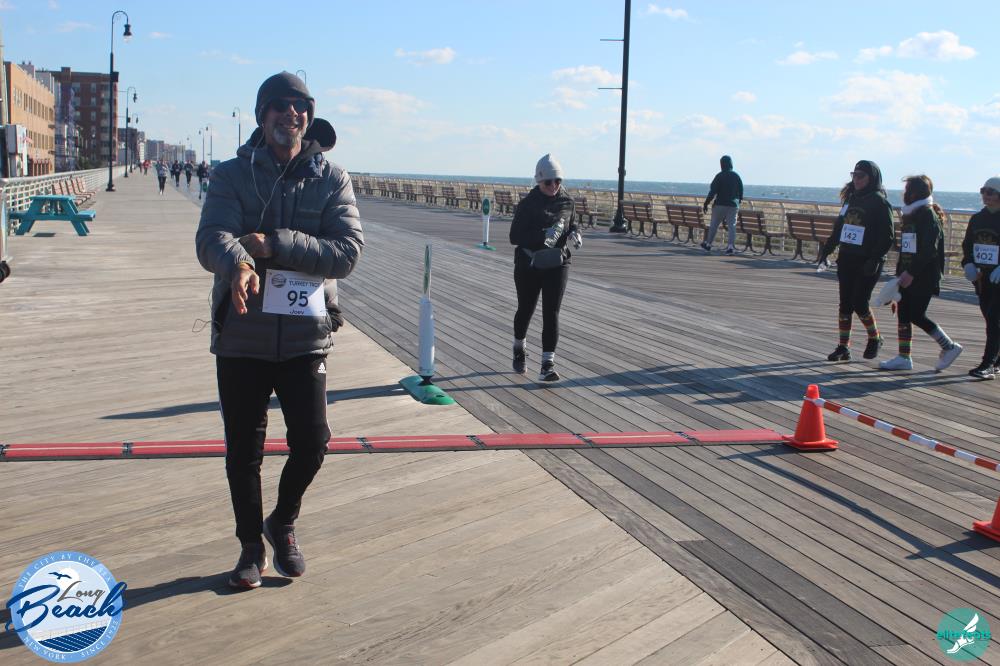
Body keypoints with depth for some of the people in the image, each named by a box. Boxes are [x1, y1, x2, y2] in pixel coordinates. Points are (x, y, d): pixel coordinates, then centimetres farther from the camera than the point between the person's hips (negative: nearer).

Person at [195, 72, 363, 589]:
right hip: (241, 336, 0)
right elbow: (211, 238, -15)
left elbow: (348, 252, -9)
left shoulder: (331, 178, 2)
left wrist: (275, 245, -20)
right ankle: (252, 544, 32)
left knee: (311, 441, -2)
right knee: (243, 450, 10)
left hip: (305, 334, 0)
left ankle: (282, 522, 29)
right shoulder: (232, 174, 1)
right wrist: (239, 263, -39)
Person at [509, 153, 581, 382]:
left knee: (551, 313, -8)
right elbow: (515, 236, -15)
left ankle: (547, 365, -9)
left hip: (557, 264, 1)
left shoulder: (567, 202, 1)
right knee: (525, 310, 16)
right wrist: (543, 235, -29)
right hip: (528, 265, -1)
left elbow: (572, 224, 18)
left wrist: (574, 235, -6)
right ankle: (519, 348, 44)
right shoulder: (528, 204, -10)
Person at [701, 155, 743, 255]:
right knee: (732, 226, 1)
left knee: (714, 225, 9)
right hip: (733, 205, 3)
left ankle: (708, 244, 20)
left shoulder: (720, 176, -9)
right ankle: (731, 246, -11)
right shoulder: (737, 176, 5)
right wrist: (739, 201, 26)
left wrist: (706, 203, -7)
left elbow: (712, 191, -11)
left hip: (720, 205, -3)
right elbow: (741, 191, 12)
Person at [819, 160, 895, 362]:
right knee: (845, 303, 5)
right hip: (846, 259, 6)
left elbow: (888, 236, -12)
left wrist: (875, 259, -20)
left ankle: (875, 339, 19)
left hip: (867, 262, -6)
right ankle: (843, 347, 11)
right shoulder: (850, 199, 12)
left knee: (860, 303, -6)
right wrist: (826, 250, 15)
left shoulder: (879, 202, -8)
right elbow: (839, 228, 20)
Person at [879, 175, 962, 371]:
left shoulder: (929, 216, -13)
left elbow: (929, 250, -20)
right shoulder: (910, 216, 15)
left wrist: (911, 273, -23)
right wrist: (900, 273, 16)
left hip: (924, 276, -9)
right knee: (903, 314, 7)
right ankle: (903, 358, 12)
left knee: (917, 315, -9)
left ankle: (950, 347, 5)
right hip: (908, 276, 9)